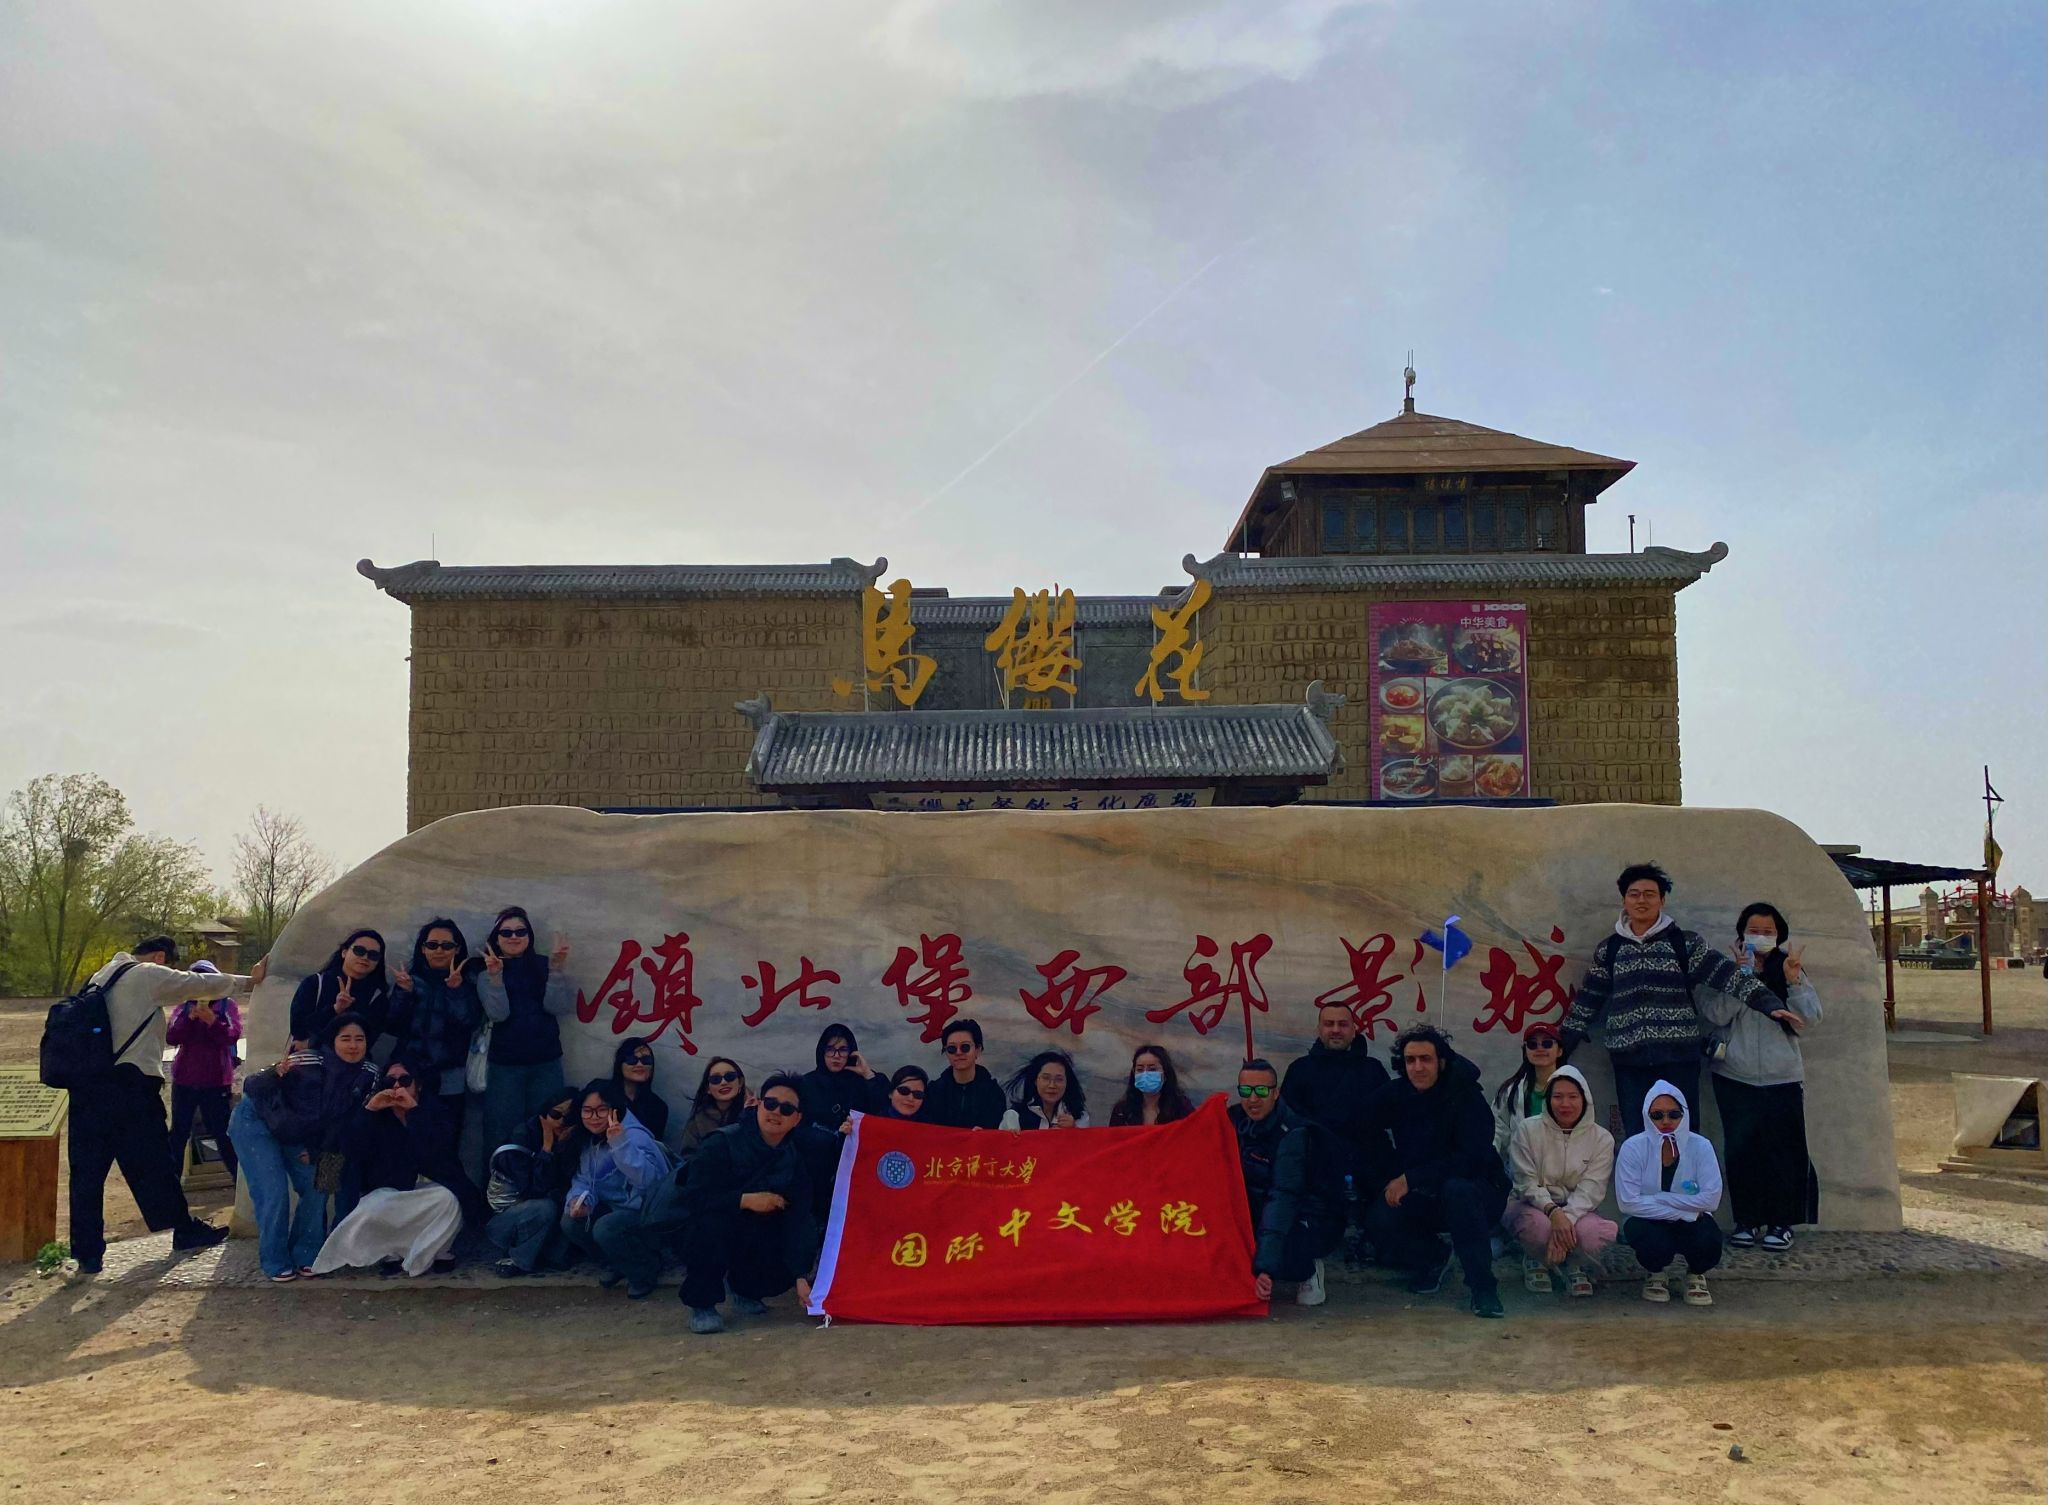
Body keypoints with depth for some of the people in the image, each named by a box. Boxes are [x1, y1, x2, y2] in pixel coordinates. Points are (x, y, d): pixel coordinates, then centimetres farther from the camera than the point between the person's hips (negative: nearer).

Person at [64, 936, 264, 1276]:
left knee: (87, 1170, 7)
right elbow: (202, 983, -1)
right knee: (152, 1163, 5)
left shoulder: (102, 976, 19)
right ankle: (185, 1232, 16)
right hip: (129, 1083, -7)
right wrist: (250, 981, 10)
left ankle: (86, 1252, 8)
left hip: (86, 1083, 7)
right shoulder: (149, 975, -4)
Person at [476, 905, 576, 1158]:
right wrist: (495, 976, -24)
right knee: (502, 1136, -1)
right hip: (505, 1066, 0)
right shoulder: (487, 972, 3)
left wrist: (558, 970, -18)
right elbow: (498, 1014, -11)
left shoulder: (544, 966, 3)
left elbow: (557, 1007, -8)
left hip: (546, 1064, 1)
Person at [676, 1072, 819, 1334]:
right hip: (713, 1236, -4)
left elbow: (797, 1220, -15)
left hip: (759, 1243, 4)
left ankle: (747, 1291, 11)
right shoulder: (721, 1143, -18)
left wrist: (801, 1277, -23)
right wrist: (746, 1200, -32)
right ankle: (702, 1304, -13)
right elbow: (693, 1197, -26)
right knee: (709, 1221, -36)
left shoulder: (795, 1158, -8)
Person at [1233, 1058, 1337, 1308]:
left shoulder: (1293, 1132, -23)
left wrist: (1265, 1267, -40)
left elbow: (1283, 1197, -32)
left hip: (1310, 1220, -6)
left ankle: (1307, 1270, -1)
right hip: (1258, 1210, 6)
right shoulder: (1235, 1119, -4)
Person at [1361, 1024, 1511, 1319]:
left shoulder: (1465, 1096, -16)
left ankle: (1483, 1287, -25)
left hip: (1475, 1194, -4)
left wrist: (1411, 1179, -27)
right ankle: (1434, 1259, 8)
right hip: (1421, 1199, 4)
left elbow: (1472, 1159, -24)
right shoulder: (1396, 1096, -2)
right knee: (1379, 1219, -24)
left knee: (1457, 1189, -38)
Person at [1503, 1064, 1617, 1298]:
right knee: (1538, 1225, -38)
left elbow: (1591, 1189, -13)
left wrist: (1567, 1217, -31)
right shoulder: (1528, 1129, -6)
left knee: (1596, 1234, -34)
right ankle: (1535, 1261, 2)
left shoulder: (1601, 1138, -2)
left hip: (1577, 1210, 1)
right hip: (1534, 1206, -1)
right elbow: (1526, 1183, -10)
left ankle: (1576, 1267, 4)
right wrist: (1552, 1211, -30)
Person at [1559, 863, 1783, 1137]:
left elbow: (1728, 975, -4)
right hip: (1629, 1061, 2)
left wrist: (1771, 1005, -15)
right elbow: (1587, 1001, 15)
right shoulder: (1609, 949, 10)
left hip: (1678, 1057, -2)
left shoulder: (1685, 943, 3)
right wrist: (1561, 1046, 14)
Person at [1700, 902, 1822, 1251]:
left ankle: (1781, 1222, 8)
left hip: (1782, 1077, 1)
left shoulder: (1789, 970, 10)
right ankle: (1746, 1220, 11)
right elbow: (1715, 1013, -9)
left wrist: (1794, 981, -11)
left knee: (1782, 1149, -2)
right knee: (1741, 1149, 1)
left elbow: (1808, 1020, 1)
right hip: (1735, 1077, -1)